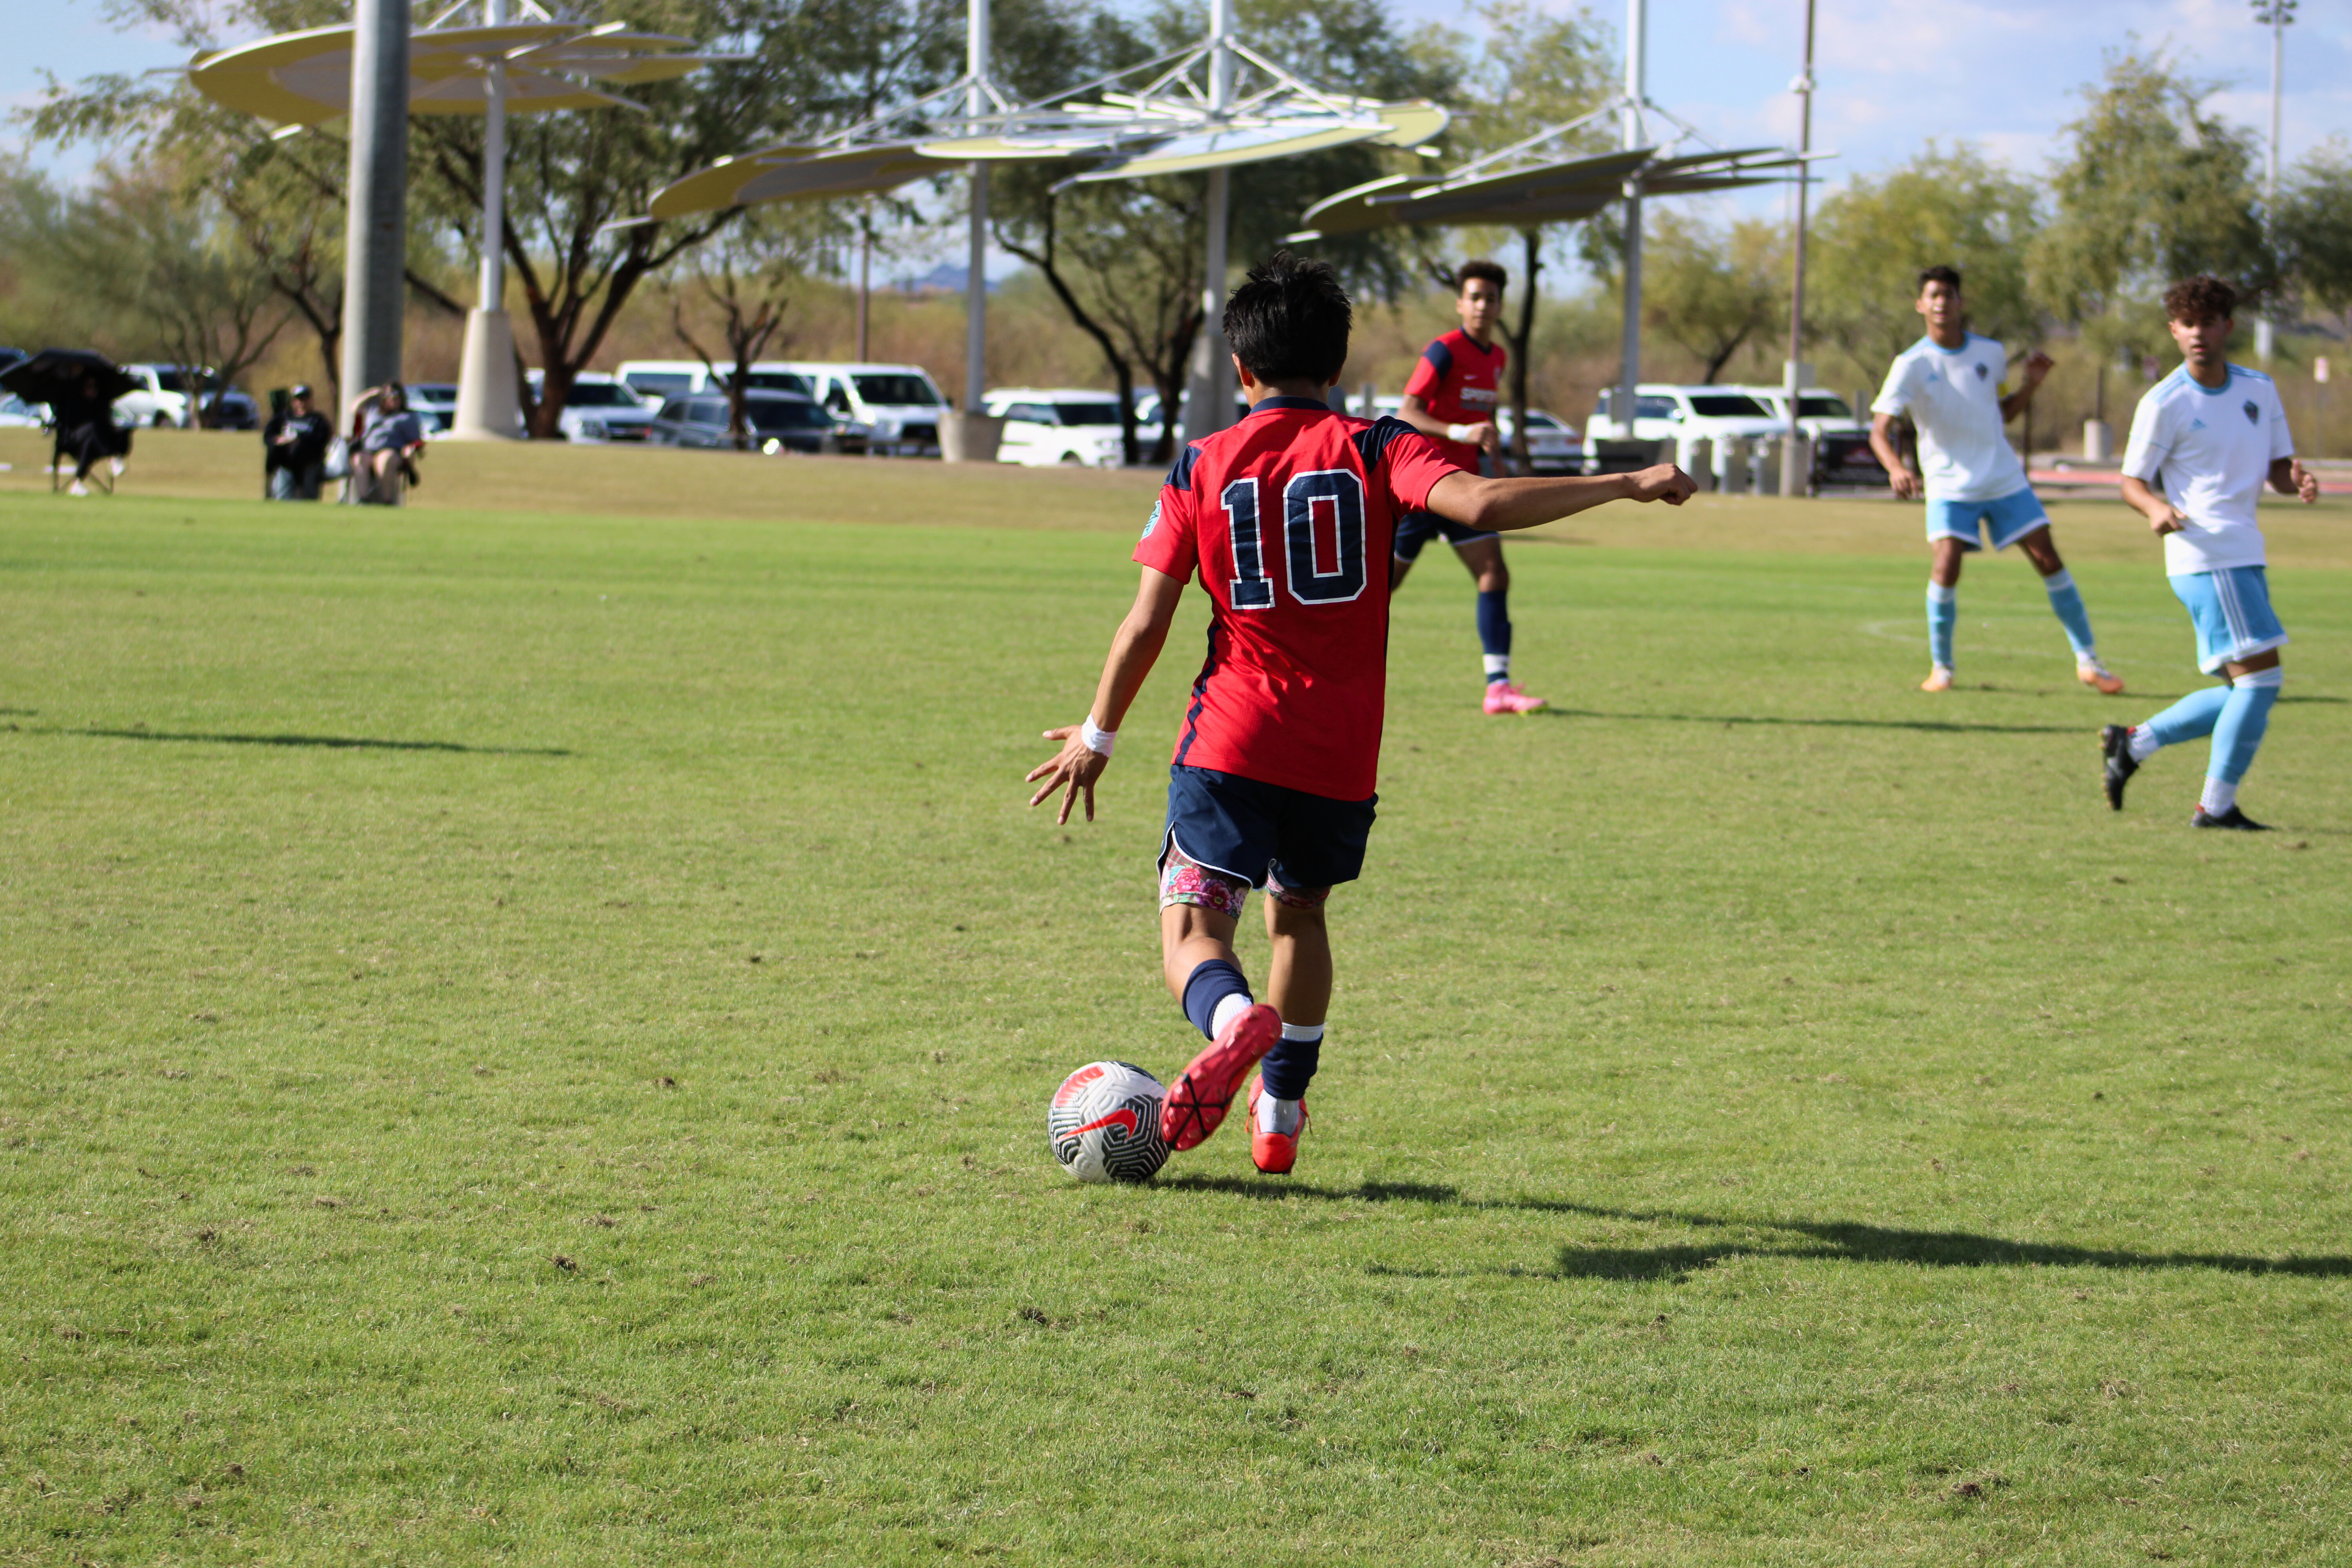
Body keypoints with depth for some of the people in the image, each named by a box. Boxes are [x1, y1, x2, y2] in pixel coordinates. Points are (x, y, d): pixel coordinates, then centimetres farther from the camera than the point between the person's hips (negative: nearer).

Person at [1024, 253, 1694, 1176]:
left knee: (1192, 927, -4)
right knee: (1298, 912, 25)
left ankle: (1233, 1019, -38)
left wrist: (1097, 737, 11)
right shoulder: (1374, 449, -1)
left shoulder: (1201, 467, 2)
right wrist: (1625, 485, -14)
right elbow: (1478, 504, -19)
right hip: (1342, 754, 2)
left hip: (1229, 749, -2)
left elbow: (1145, 625, -1)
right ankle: (1281, 1114, 29)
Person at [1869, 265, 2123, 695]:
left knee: (2049, 560, -1)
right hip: (1949, 486, -3)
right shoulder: (1912, 365, -9)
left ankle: (2088, 661, 8)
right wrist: (1896, 468, -36)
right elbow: (1880, 430, -17)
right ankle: (1941, 668, -1)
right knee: (1947, 567, -20)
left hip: (2005, 480, 3)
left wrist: (2032, 384, 0)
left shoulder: (1991, 353, 3)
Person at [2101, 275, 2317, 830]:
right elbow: (2133, 481, -2)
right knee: (2260, 676, -14)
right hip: (2206, 555, -8)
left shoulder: (2259, 389, 11)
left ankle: (2132, 743, 20)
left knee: (2244, 693, 10)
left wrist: (2298, 483, -8)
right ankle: (2217, 805, -8)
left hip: (2246, 555, 8)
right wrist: (2157, 509, -24)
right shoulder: (2164, 403, -6)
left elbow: (2278, 469, 16)